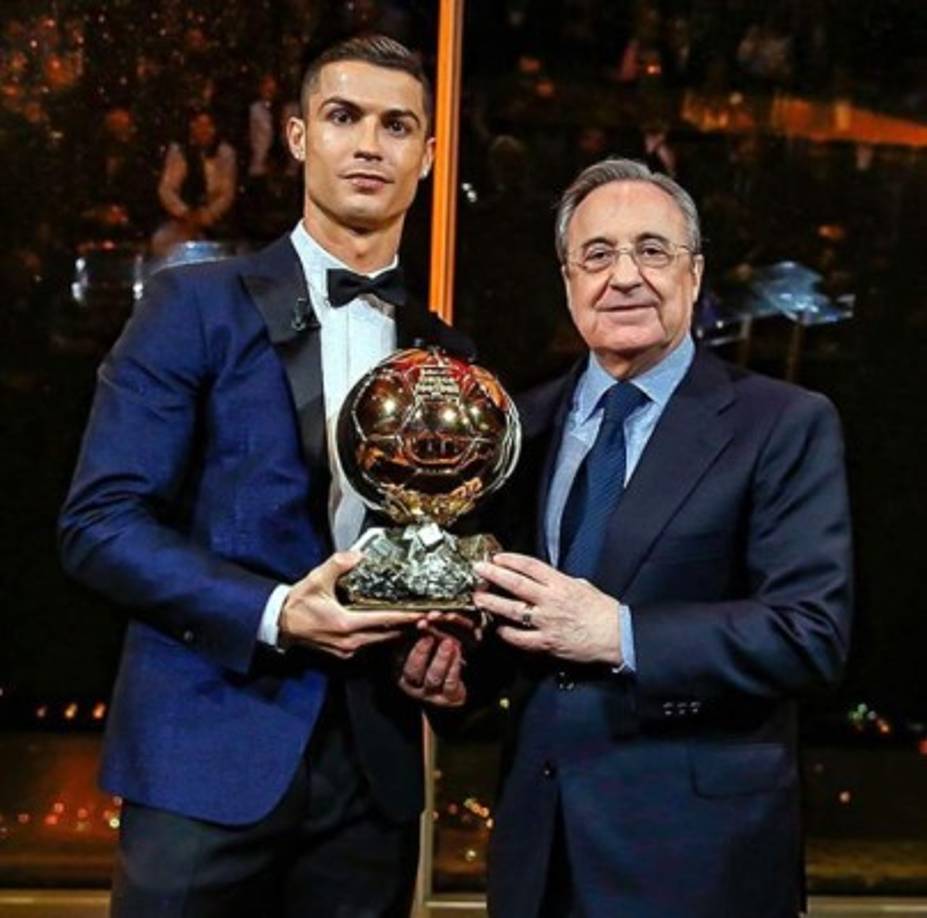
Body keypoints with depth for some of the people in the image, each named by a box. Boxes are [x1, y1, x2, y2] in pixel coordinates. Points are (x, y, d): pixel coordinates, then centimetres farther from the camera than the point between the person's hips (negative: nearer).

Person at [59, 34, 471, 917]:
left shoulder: (444, 353, 10)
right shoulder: (196, 304, -3)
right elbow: (100, 520, -8)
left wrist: (445, 638, -5)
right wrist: (272, 613, -19)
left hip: (373, 767, 4)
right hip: (210, 752, -4)